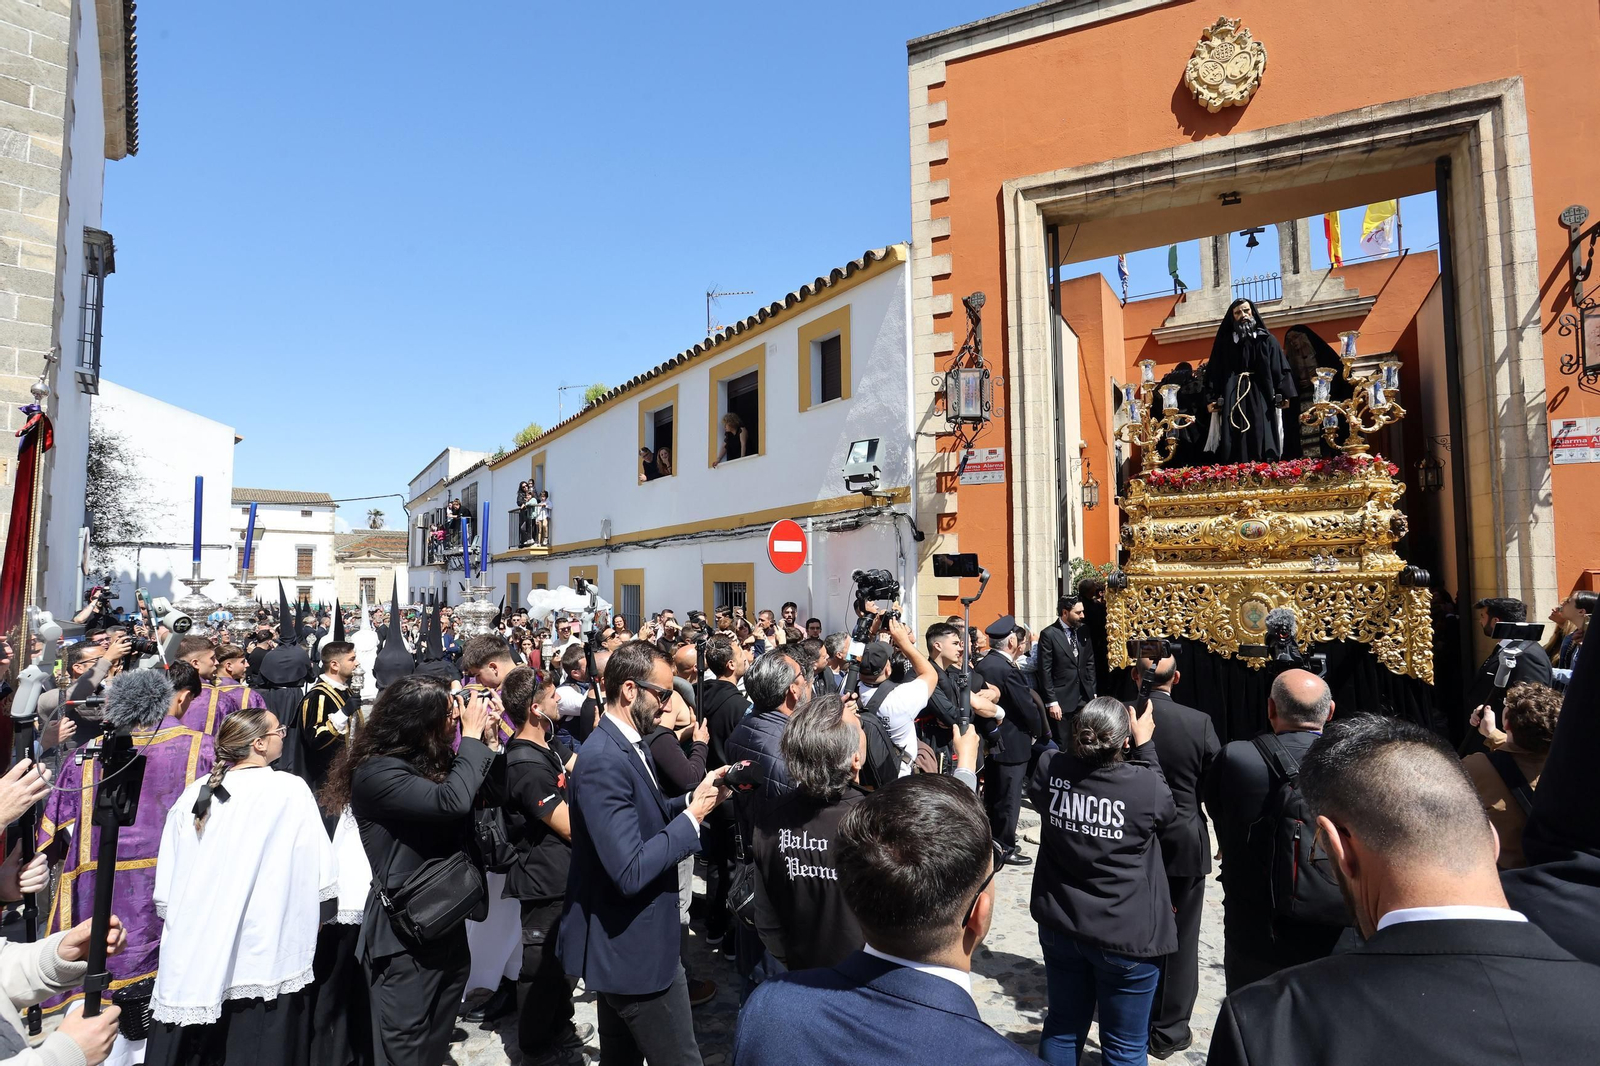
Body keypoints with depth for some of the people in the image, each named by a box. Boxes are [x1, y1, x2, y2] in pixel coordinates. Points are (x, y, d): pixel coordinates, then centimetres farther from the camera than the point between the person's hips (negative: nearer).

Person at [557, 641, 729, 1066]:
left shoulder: (628, 744, 4)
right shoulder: (603, 761, -28)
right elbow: (630, 871, -31)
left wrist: (693, 799, -4)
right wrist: (693, 816, -22)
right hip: (636, 946, -10)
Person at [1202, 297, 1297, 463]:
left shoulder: (1267, 340, 12)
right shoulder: (1224, 342, 12)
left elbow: (1280, 369, 5)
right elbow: (1213, 373, 5)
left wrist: (1283, 395, -6)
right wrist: (1211, 399, -6)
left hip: (1261, 399, 0)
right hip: (1233, 400, 0)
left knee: (1263, 443, -5)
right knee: (1235, 448, -7)